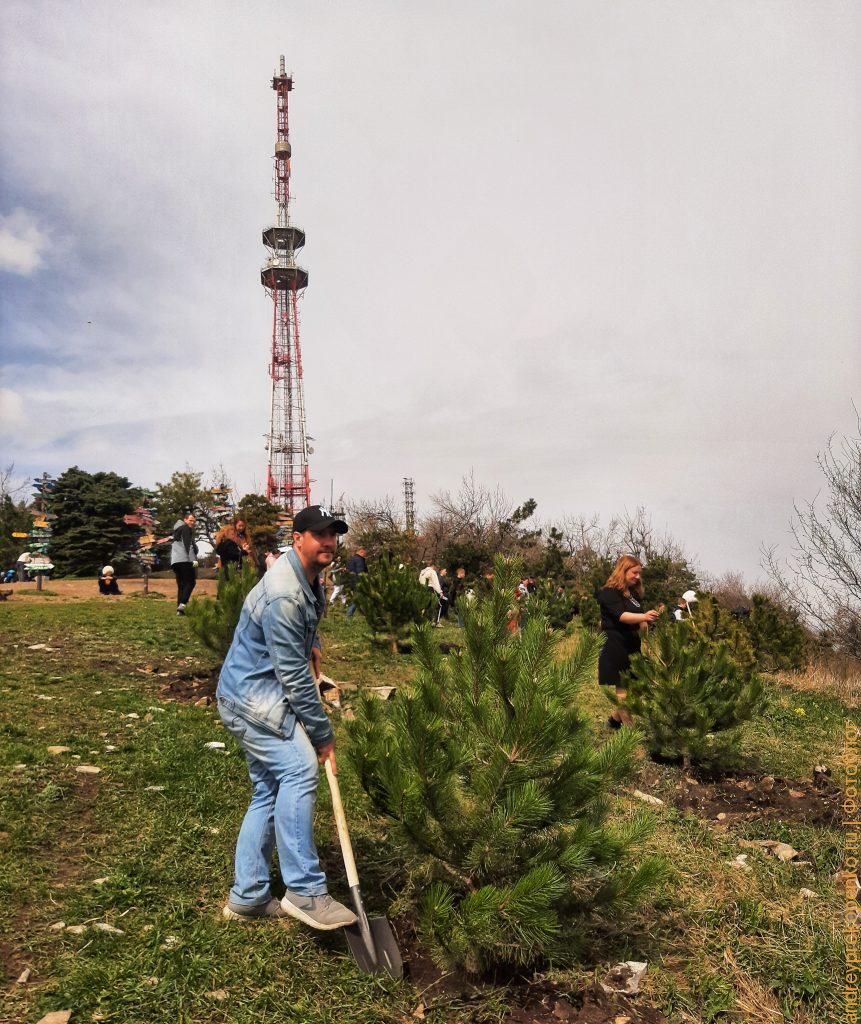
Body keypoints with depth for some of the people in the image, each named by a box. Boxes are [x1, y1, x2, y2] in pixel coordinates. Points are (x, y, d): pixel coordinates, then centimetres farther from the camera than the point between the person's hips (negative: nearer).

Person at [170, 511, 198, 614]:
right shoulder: (186, 528, 0)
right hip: (185, 560, -8)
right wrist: (193, 559, -17)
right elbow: (188, 545, -12)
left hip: (174, 561, 8)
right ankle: (182, 603, -22)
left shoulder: (176, 530, 28)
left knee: (181, 585, 8)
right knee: (190, 582, -6)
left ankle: (179, 609, -1)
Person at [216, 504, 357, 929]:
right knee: (299, 768, -23)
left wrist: (313, 647, 9)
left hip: (256, 696, 10)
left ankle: (247, 897, 21)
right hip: (252, 695, -10)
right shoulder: (283, 595, -24)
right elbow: (294, 676, -23)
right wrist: (323, 734, -16)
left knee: (269, 790, 11)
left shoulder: (308, 579, 8)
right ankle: (304, 891, -19)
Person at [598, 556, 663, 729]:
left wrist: (653, 617, 3)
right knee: (623, 690, -7)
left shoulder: (634, 593, 16)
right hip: (615, 648, -8)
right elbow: (621, 616, -25)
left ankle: (614, 720, 25)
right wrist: (643, 616, -40)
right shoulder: (610, 593, -9)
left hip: (632, 646, 8)